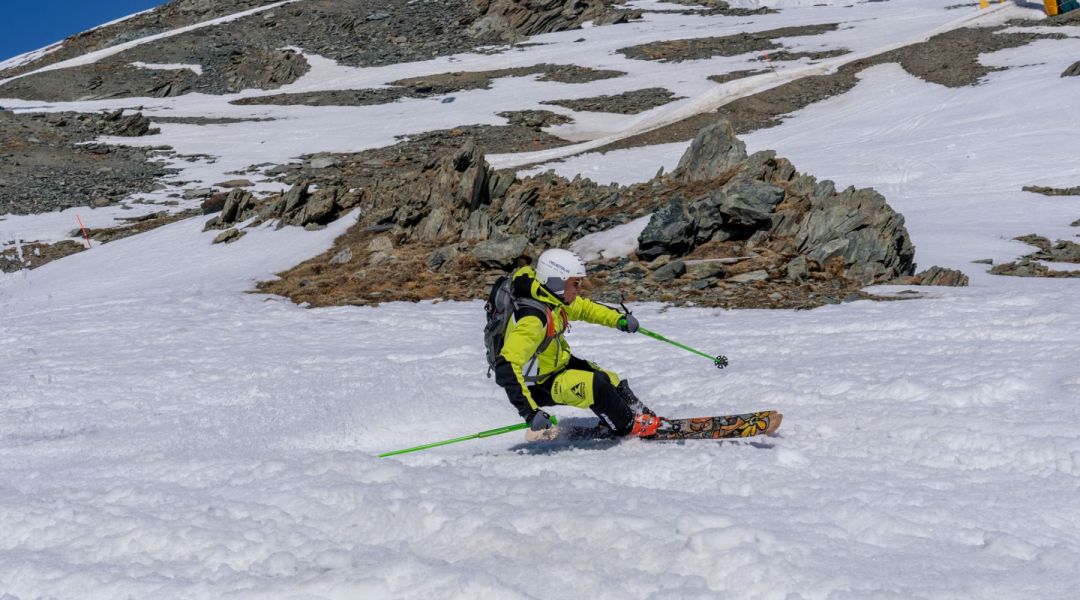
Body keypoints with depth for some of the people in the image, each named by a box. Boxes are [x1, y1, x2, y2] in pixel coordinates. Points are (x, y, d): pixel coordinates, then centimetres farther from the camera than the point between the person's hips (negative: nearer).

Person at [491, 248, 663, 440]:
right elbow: (506, 366, -43)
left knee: (612, 381, 9)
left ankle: (642, 416, 32)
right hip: (537, 386, -9)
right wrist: (530, 412, -47)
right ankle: (628, 427, 3)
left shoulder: (552, 297, -9)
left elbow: (582, 307, 12)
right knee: (596, 386, -21)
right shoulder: (532, 318, -36)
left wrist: (617, 318, -3)